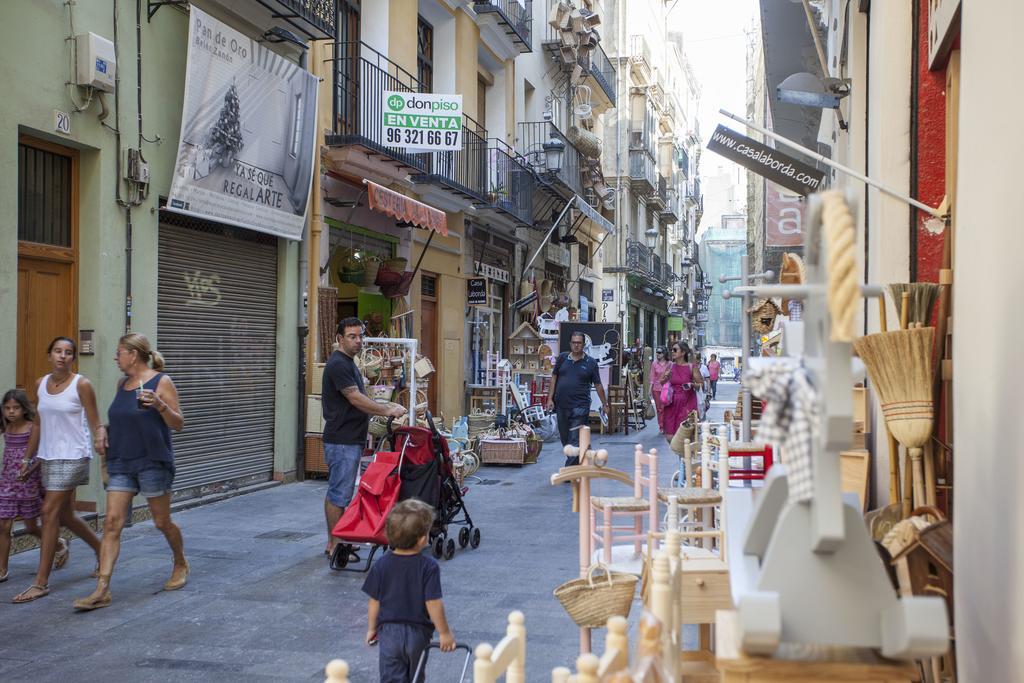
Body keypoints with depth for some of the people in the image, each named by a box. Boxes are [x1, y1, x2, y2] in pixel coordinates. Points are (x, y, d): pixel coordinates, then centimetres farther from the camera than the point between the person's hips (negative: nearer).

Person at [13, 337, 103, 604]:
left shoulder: (81, 385, -8)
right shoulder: (41, 384, 8)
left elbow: (95, 424, -8)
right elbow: (40, 425, 16)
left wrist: (100, 434, -29)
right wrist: (27, 457, 18)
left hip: (72, 456, -6)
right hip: (48, 456, 6)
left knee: (50, 512, -11)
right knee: (64, 516, 13)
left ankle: (41, 582, -5)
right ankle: (101, 550, 37)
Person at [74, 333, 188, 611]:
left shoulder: (161, 382, -8)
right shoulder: (122, 383, 11)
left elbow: (178, 424, -9)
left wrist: (160, 405, -25)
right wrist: (105, 435, 9)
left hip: (153, 463, -6)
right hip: (121, 464, 6)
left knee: (162, 522, 7)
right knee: (112, 522, -5)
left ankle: (181, 564, 34)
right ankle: (102, 590, -7)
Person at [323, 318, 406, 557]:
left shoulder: (349, 363, 16)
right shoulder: (338, 364, -15)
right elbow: (356, 399, -20)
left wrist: (386, 407, 14)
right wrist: (387, 411, -16)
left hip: (352, 439, 10)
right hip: (341, 441, -10)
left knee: (339, 492, 13)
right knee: (339, 493, -5)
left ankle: (338, 541, 20)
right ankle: (335, 546, 0)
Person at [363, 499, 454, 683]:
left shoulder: (381, 565, -8)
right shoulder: (429, 566, -16)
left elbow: (374, 602, -2)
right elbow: (433, 603, -17)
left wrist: (371, 628, 13)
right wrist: (445, 633, -6)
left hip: (389, 632, 1)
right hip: (418, 633, 0)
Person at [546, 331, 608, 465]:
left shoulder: (591, 363, 1)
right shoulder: (562, 358, 7)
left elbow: (598, 384, 6)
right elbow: (554, 378, 10)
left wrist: (604, 404, 9)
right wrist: (550, 398, 4)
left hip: (580, 407, -4)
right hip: (561, 405, 4)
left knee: (575, 441, -8)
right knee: (564, 438, 13)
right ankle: (577, 463, 30)